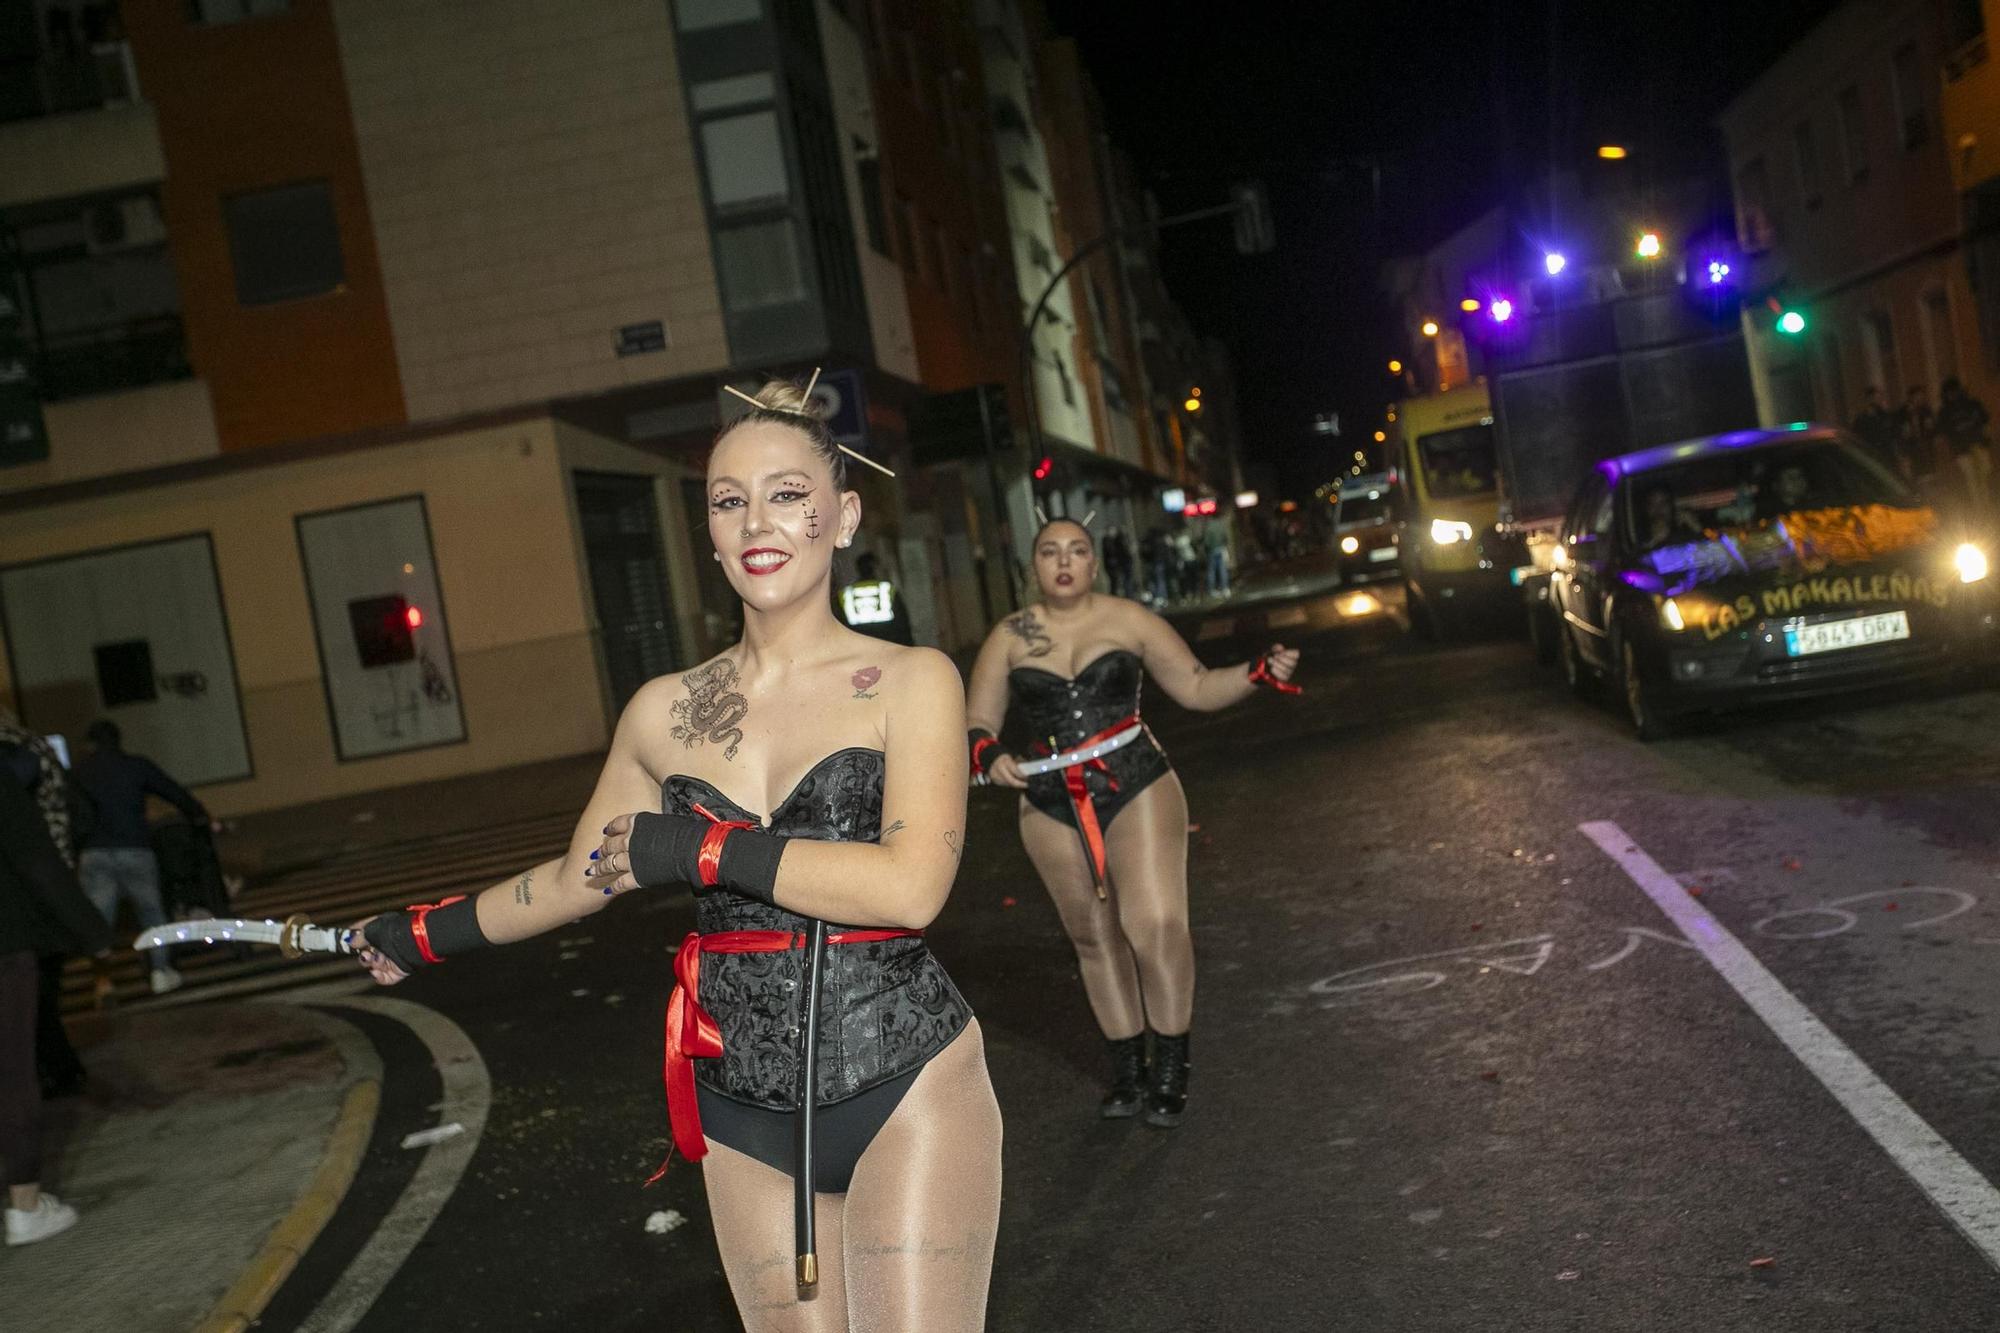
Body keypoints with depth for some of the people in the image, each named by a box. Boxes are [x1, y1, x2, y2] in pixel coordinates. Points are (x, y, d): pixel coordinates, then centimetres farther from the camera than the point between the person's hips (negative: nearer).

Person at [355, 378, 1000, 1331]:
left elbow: (910, 886, -18)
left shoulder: (909, 682, -4)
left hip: (901, 1087, -3)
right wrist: (426, 935, 32)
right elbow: (582, 876, 22)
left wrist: (700, 850, -14)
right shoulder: (665, 713, 6)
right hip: (744, 1112, 4)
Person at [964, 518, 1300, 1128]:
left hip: (1137, 788, -2)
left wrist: (1260, 672, -10)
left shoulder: (1128, 620, 1)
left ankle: (1170, 1067, 1)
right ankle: (1127, 1067, 23)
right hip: (1053, 807, 2)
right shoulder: (1009, 637, 4)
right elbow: (977, 724, 5)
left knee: (1156, 924, -15)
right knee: (1095, 939, 10)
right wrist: (989, 756, -17)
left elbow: (1197, 688, 5)